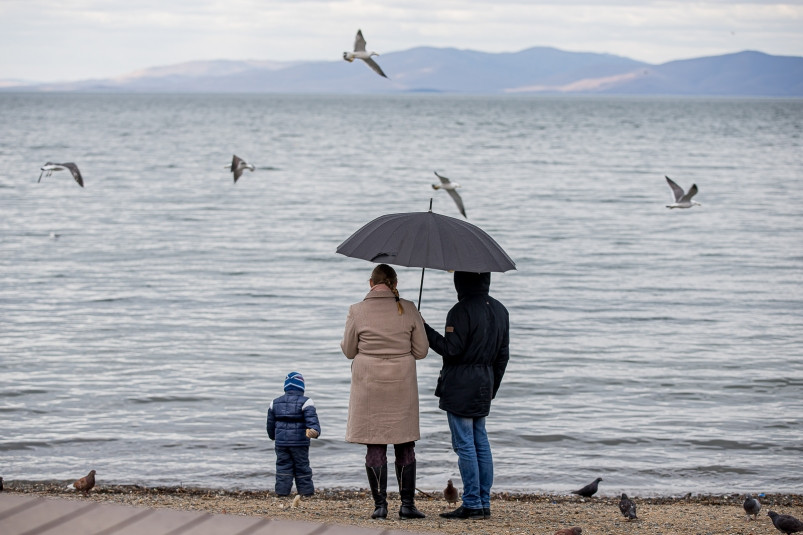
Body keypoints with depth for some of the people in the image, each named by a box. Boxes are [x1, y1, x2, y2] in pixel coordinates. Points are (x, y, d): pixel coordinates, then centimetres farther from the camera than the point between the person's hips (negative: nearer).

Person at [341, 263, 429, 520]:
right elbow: (421, 351, 1)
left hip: (369, 386, -1)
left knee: (375, 446, 5)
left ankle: (380, 504, 3)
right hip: (402, 385, 1)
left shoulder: (357, 311, -7)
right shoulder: (408, 310, -3)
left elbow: (349, 351, 2)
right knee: (405, 446, 10)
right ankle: (407, 504, 8)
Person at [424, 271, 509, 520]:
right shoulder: (500, 310, 12)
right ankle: (484, 503, 13)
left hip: (461, 386, -8)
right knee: (481, 442, 12)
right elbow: (503, 354, 14)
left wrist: (425, 330, -7)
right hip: (484, 383, 8)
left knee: (464, 444, -5)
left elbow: (451, 348, -16)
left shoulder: (461, 311, -14)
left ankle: (472, 504, -4)